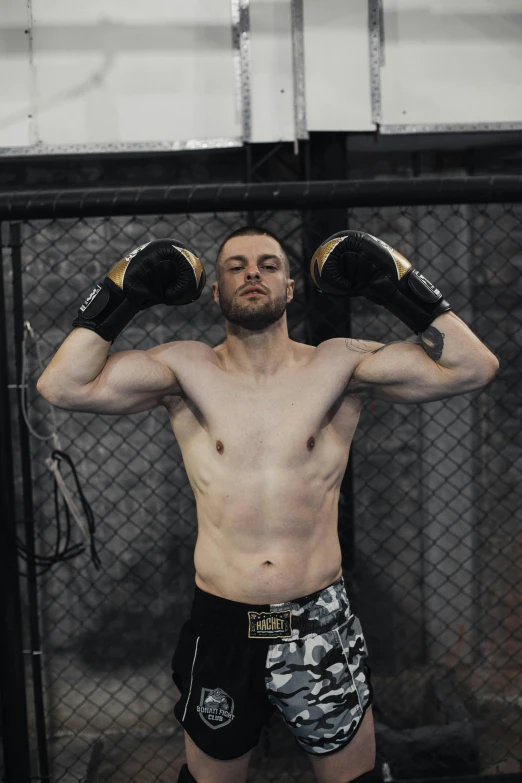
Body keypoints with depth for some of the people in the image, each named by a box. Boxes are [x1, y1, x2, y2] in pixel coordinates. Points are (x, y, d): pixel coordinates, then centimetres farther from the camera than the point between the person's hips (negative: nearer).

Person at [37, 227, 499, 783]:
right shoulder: (187, 370, -3)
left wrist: (398, 284, -10)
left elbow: (473, 367, -10)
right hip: (221, 624, 1)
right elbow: (63, 385, -12)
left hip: (320, 623, 0)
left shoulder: (339, 366, -4)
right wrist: (121, 294, -9)